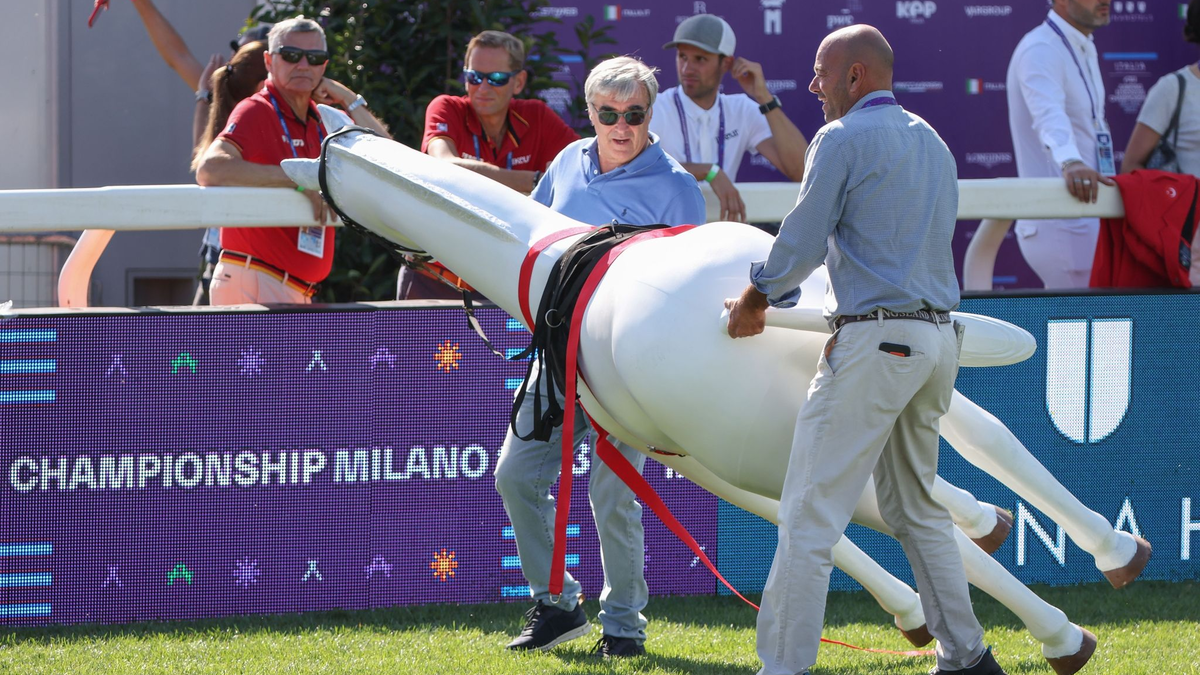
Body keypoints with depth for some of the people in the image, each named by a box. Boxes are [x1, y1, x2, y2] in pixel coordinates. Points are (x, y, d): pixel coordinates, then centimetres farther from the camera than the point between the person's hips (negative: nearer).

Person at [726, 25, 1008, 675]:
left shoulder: (843, 140, -6)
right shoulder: (931, 141, 19)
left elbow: (801, 243, -7)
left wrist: (754, 301, 11)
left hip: (874, 340, -9)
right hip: (937, 338, 9)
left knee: (810, 511, -8)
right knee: (914, 507, 19)